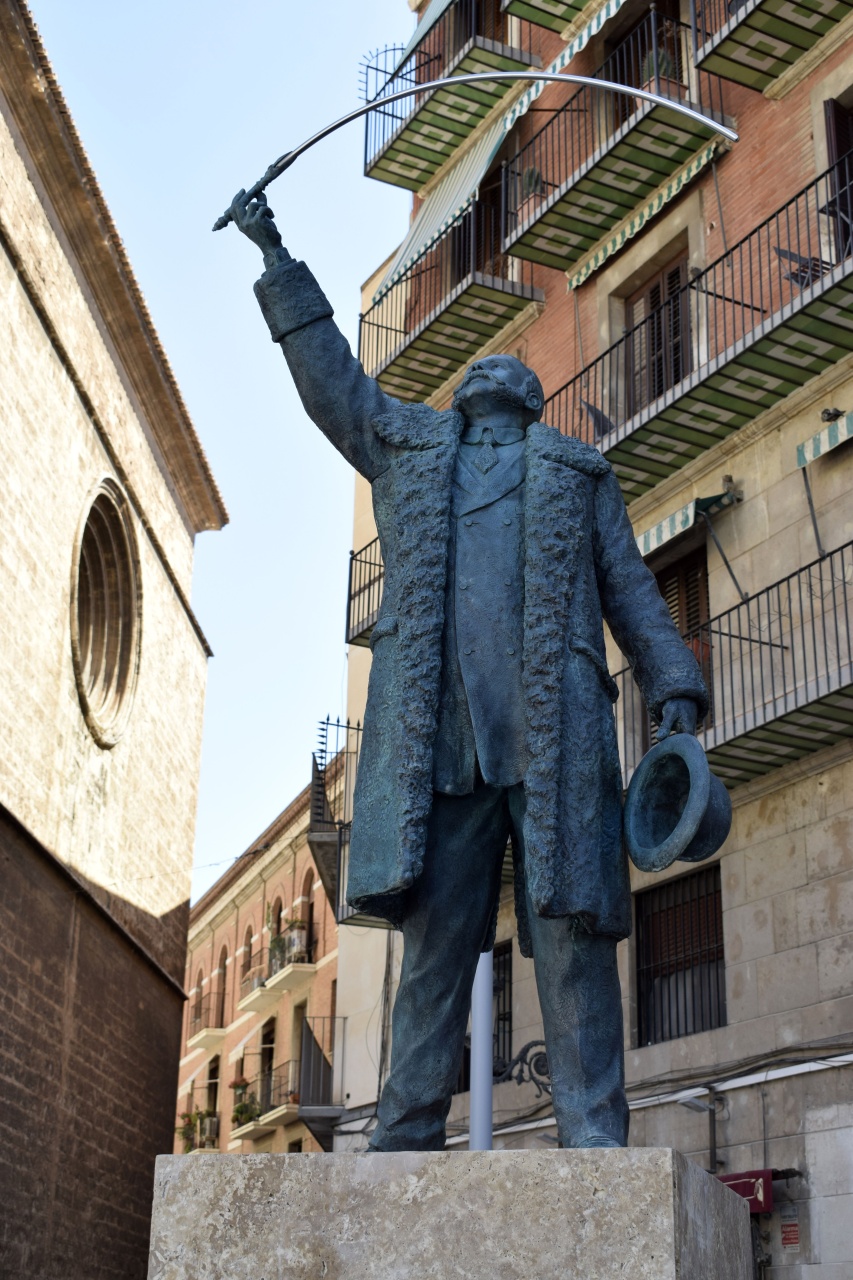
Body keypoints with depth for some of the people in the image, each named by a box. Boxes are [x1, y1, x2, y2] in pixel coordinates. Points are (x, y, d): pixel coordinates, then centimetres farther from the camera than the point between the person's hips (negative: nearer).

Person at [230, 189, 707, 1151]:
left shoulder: (578, 470, 26)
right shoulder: (403, 444, 29)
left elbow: (631, 593, 18)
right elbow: (327, 373, 33)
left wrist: (674, 692, 4)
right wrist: (276, 258, 34)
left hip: (554, 727, -1)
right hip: (435, 733, 1)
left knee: (572, 935, -8)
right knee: (434, 941, -3)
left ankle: (595, 1152, -8)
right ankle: (403, 1144, -1)